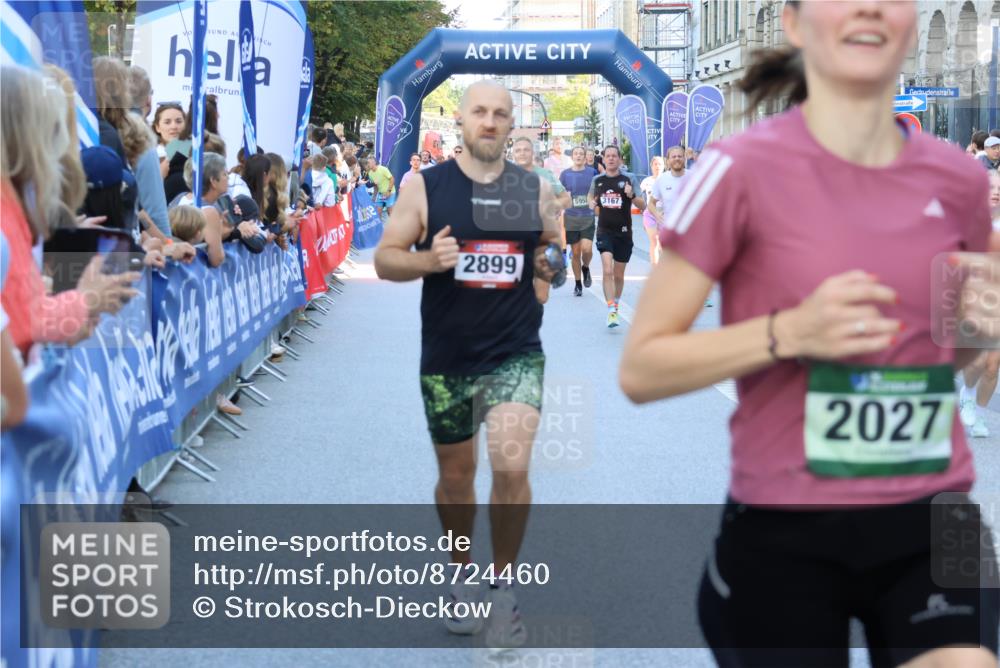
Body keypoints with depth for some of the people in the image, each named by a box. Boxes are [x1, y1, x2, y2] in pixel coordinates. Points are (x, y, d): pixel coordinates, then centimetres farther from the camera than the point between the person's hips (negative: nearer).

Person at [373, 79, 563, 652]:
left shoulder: (536, 190, 2)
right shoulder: (424, 187, -2)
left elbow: (555, 252, 14)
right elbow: (385, 260, -1)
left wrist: (553, 266, -10)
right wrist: (428, 260, -22)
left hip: (516, 354, 0)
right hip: (447, 358, 1)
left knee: (512, 466, -18)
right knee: (456, 475, 14)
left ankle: (502, 585, 3)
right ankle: (463, 575, 39)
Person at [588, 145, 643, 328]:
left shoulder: (629, 179, -3)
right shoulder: (597, 180, 4)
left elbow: (643, 206, -3)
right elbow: (590, 196, 25)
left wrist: (632, 195, -23)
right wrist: (592, 204, 2)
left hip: (623, 232, 0)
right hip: (604, 231, 0)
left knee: (619, 274, 12)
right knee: (607, 271, -17)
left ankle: (615, 305, 35)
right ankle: (611, 312, -20)